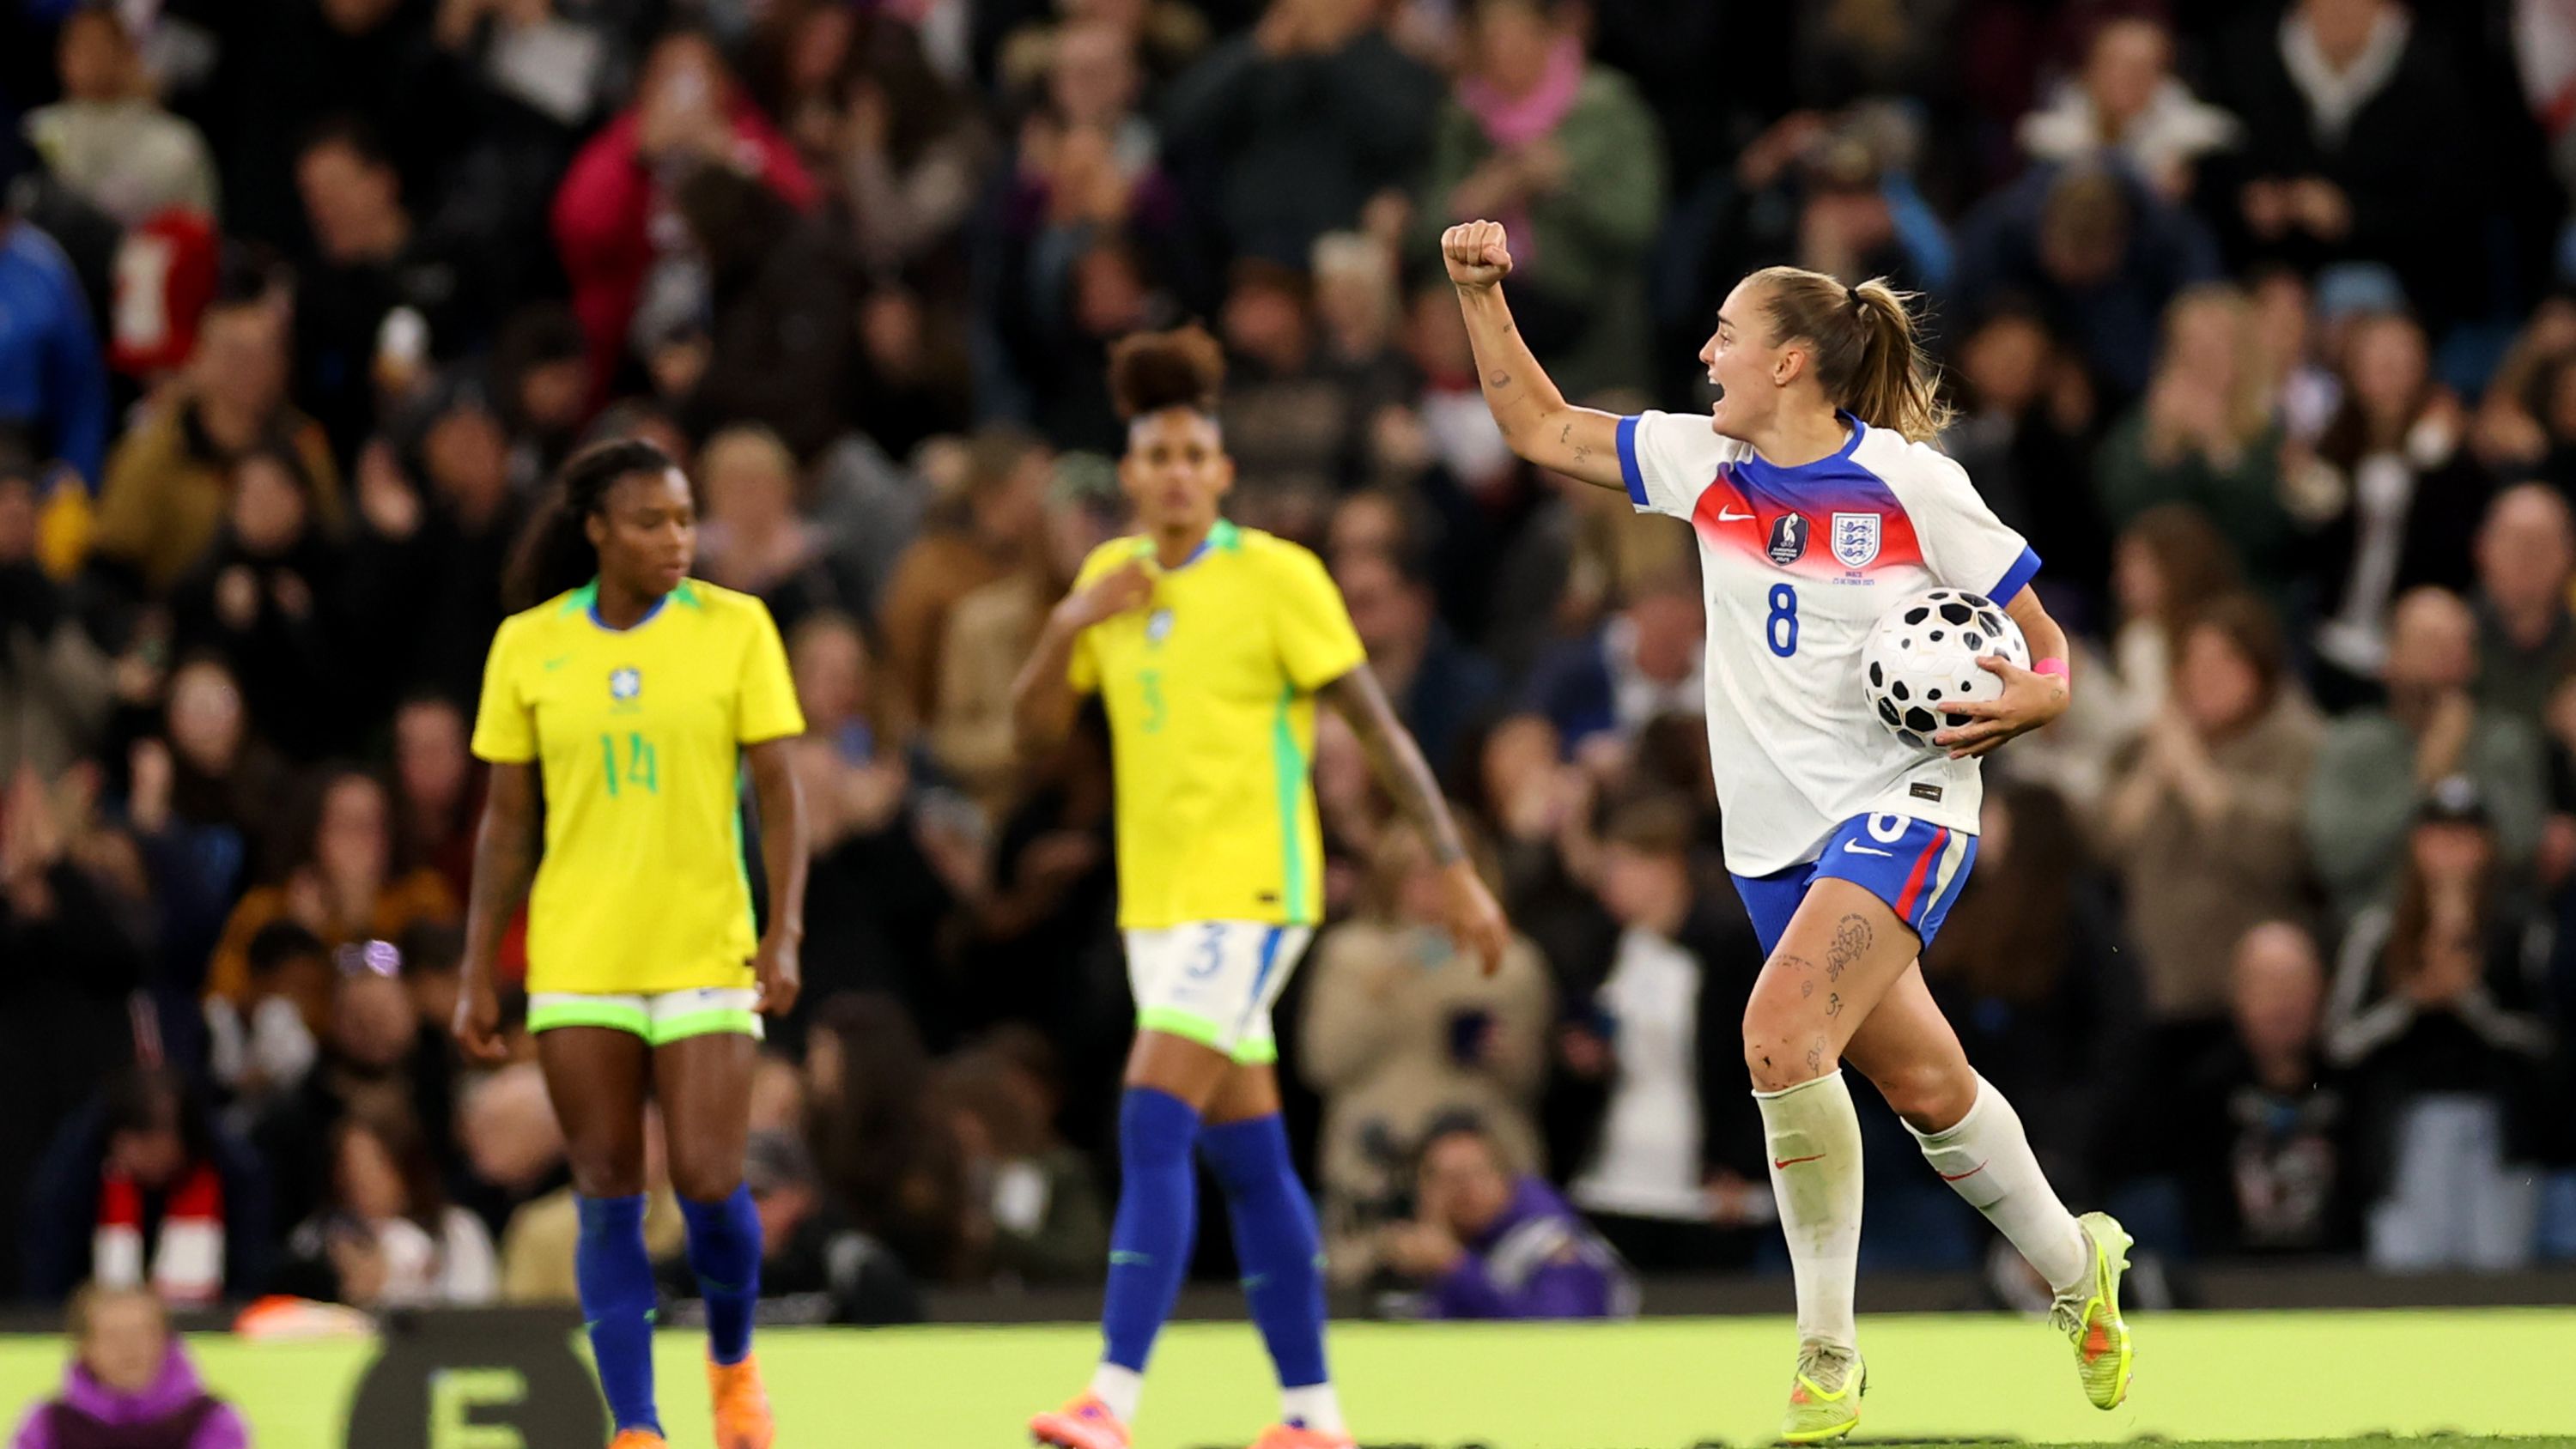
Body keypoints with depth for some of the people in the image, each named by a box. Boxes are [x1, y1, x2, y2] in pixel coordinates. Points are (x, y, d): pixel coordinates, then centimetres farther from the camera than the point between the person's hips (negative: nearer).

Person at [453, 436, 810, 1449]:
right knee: (608, 1198, -1)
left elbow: (778, 792, -1)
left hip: (705, 951, -1)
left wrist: (784, 934, -12)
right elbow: (506, 821, 7)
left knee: (708, 1182, -7)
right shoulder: (527, 645, 2)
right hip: (576, 965, 1)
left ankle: (732, 1364, 22)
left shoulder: (734, 627, -2)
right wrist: (478, 976, 5)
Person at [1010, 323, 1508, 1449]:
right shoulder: (1112, 576, 9)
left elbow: (1377, 726, -8)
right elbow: (1033, 730, 10)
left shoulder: (1276, 576, -9)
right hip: (1156, 897, 7)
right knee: (1245, 1157, 10)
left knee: (1152, 1131, -17)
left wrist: (1456, 869, -12)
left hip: (1250, 892, -7)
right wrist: (1066, 626, -8)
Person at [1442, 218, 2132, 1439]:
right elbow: (1540, 429, 15)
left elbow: (2044, 653, -2)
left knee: (1780, 1032, -25)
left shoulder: (1908, 481, -8)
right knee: (1921, 1085, 12)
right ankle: (2074, 1267, 36)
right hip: (1778, 834, 6)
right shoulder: (1704, 463, 6)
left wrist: (2026, 703, -23)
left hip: (1900, 808, -6)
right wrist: (1481, 294, 4)